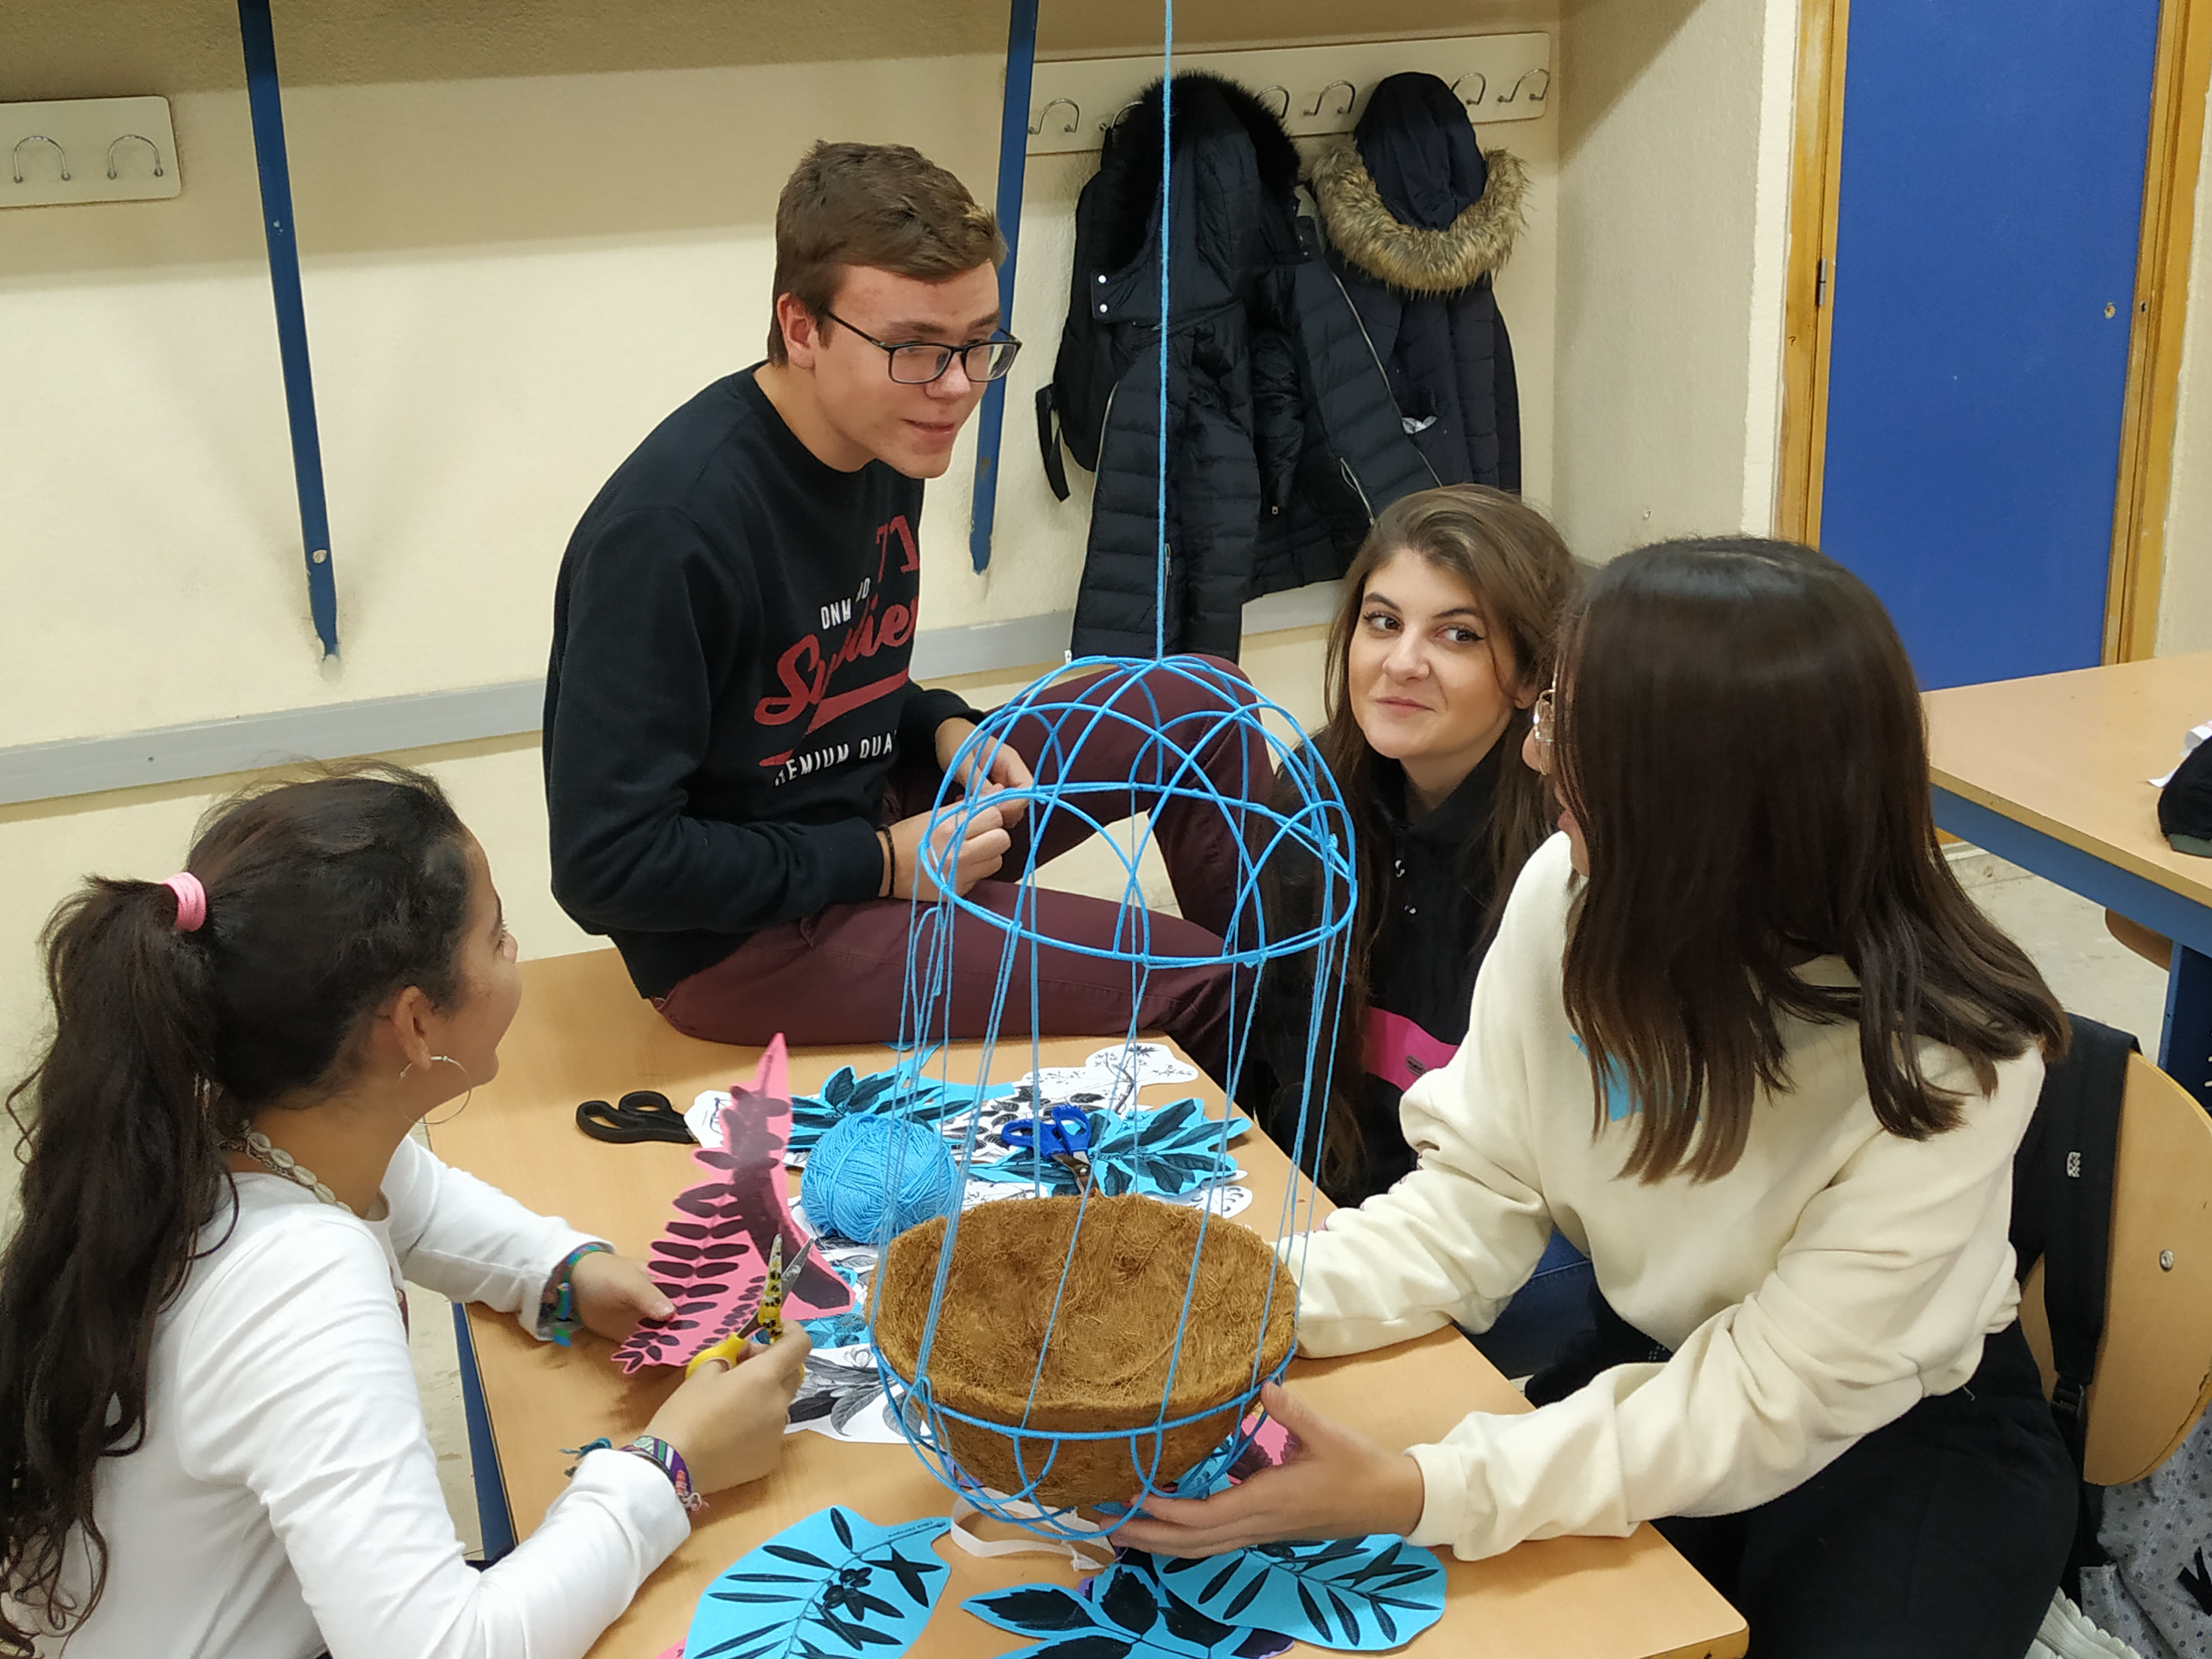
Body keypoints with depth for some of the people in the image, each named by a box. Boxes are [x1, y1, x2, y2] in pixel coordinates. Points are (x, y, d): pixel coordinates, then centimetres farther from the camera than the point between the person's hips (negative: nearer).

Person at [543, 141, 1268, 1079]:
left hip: (872, 824, 9)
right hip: (740, 941, -9)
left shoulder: (885, 442, -1)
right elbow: (603, 864, -26)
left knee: (1205, 714, 4)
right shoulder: (671, 527, -28)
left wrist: (944, 730, -4)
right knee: (1186, 989, -15)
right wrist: (881, 864, -20)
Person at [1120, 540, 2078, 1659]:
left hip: (1912, 1433, -3)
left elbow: (1769, 1408, -27)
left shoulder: (1942, 1066, -29)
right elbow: (1478, 1193, -9)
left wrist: (1414, 1493, -37)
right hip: (1654, 1359, 3)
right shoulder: (1572, 894, -17)